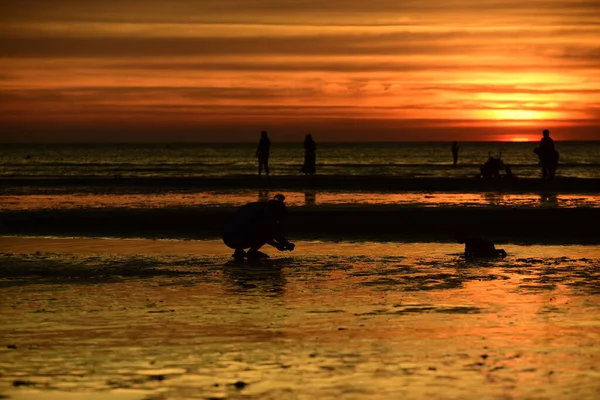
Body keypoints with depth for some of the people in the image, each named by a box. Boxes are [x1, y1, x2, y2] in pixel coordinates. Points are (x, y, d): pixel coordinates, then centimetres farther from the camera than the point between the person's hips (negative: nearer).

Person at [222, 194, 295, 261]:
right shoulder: (266, 212, -1)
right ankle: (252, 252, 0)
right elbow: (277, 234, 5)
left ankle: (239, 251, 15)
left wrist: (278, 245, 39)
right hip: (239, 239, -9)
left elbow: (263, 234, 36)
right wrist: (288, 245, 23)